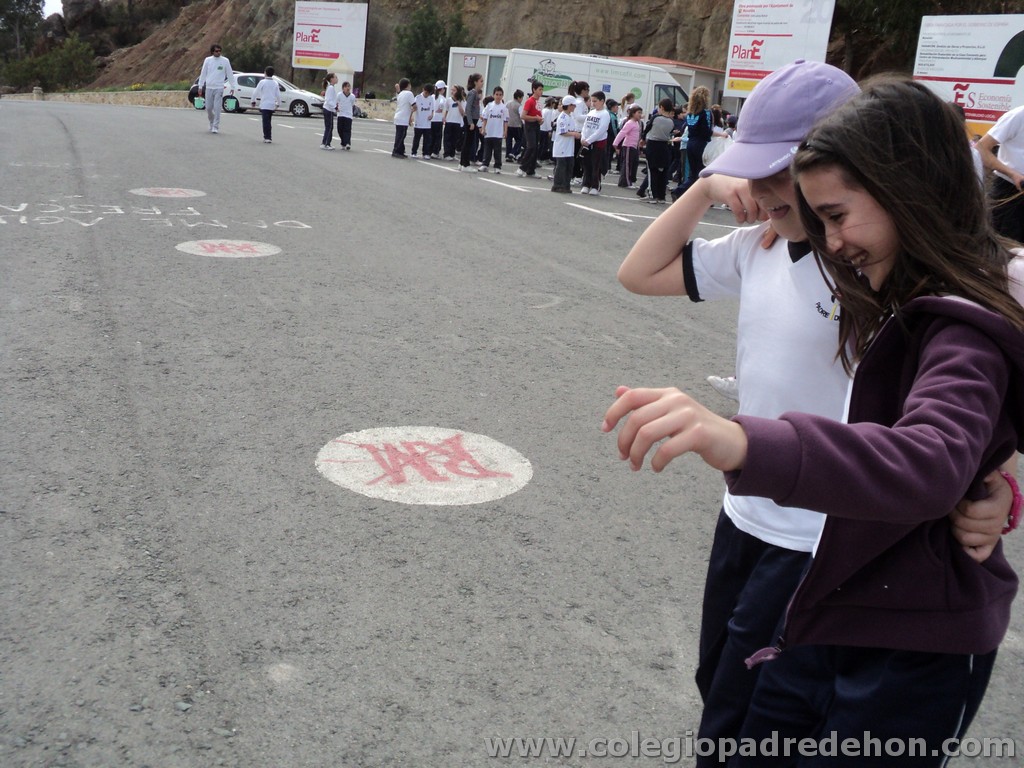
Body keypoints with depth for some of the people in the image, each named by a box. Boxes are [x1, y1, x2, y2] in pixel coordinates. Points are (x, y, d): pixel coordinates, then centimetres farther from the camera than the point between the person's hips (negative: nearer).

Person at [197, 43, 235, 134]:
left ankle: (216, 127, -2)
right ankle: (212, 122, 30)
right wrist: (200, 86, 6)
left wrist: (232, 87, -2)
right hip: (209, 87, 2)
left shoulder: (225, 61, -1)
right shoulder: (207, 60, 4)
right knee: (208, 108, 7)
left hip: (219, 88, -2)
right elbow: (203, 74, 8)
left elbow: (230, 74, 3)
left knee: (217, 108, -7)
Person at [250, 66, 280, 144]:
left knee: (266, 122, -7)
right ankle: (268, 136, 22)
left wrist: (253, 101, 12)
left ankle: (267, 138, -14)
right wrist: (278, 104, 21)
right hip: (272, 105, 5)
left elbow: (255, 92, -2)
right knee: (268, 121, 18)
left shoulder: (262, 82, -6)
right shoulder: (275, 83, 7)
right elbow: (278, 94, 9)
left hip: (264, 104, -5)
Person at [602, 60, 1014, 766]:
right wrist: (705, 188, -5)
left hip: (819, 549, -7)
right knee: (716, 687, 25)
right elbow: (640, 273, 7)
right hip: (744, 518, 7)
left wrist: (992, 491, -38)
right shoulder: (759, 246, 0)